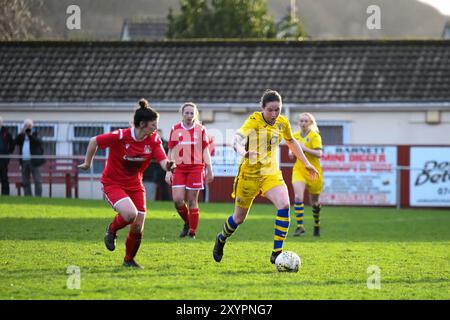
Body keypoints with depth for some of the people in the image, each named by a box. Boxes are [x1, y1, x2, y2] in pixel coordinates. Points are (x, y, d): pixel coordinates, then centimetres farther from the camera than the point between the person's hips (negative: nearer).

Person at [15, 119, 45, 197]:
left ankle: (38, 197, -7)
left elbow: (39, 142, -15)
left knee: (37, 181, -6)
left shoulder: (35, 134, 3)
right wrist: (21, 133, -10)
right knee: (25, 181, 6)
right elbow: (16, 142, 0)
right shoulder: (21, 136, 15)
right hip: (24, 161, 5)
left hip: (34, 161, -5)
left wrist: (30, 134, -21)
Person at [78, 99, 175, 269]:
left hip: (135, 185, 5)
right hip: (112, 183, -5)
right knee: (130, 213, -30)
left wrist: (168, 166, -43)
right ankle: (112, 230, 4)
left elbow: (163, 161, -19)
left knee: (138, 228, 1)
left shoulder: (154, 140, -10)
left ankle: (129, 260, 27)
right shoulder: (119, 136, -23)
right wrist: (87, 163, 1)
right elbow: (94, 141, -10)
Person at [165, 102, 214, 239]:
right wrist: (168, 171, 3)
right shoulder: (175, 129, 6)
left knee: (192, 201, -2)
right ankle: (187, 223, 18)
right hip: (179, 168, 1)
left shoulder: (201, 129, 3)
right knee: (177, 199, -9)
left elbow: (205, 151, 7)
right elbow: (170, 152, 9)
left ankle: (192, 232, 6)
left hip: (196, 168, -1)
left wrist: (209, 171, 3)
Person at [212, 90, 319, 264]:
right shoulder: (254, 121, -17)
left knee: (284, 206, -23)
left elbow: (291, 141, 21)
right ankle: (221, 239, 42)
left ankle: (276, 253, -17)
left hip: (272, 174, 4)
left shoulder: (282, 122, 0)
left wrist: (306, 163, 23)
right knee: (239, 218, 8)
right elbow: (237, 137, -35)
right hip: (250, 174, -4)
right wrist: (241, 151, -57)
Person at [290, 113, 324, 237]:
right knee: (298, 197, -20)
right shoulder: (295, 136, 6)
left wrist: (304, 148, -26)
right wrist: (291, 152, -1)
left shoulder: (314, 136, -10)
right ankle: (300, 226, -20)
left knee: (314, 202, 10)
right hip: (299, 170, 3)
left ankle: (317, 225, 34)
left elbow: (319, 154, -20)